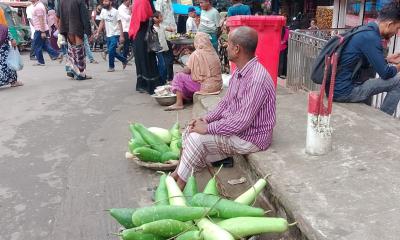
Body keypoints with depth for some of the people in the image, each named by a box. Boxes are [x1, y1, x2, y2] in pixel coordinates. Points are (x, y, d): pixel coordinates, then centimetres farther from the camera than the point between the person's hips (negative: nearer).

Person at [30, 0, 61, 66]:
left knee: (36, 46, 0)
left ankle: (40, 61, 8)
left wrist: (43, 32, -23)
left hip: (40, 30, -10)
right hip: (43, 30, 10)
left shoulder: (38, 7, -17)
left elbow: (41, 20, -21)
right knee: (45, 45, 13)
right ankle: (57, 54, 10)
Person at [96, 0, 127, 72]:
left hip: (115, 34, -6)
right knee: (112, 51, 9)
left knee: (111, 50, -12)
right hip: (108, 35, 6)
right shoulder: (103, 11, 4)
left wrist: (121, 36, -15)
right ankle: (124, 60, 29)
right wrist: (98, 32, 4)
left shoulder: (115, 11, -12)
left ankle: (111, 67, 4)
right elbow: (102, 23, 11)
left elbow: (120, 24, -10)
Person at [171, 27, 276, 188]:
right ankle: (177, 175, 8)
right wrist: (206, 119, -2)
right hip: (233, 125, 10)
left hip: (251, 137, -10)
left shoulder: (256, 78, -27)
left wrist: (207, 128, -21)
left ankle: (178, 187, -3)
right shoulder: (239, 71, 4)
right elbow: (226, 102, 13)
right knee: (191, 131, 4)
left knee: (197, 138, -19)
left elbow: (242, 121, -29)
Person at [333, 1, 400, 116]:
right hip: (344, 92, -10)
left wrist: (387, 60, 20)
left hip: (336, 88, 10)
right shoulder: (371, 37, -18)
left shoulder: (364, 31, 11)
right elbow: (385, 73, -13)